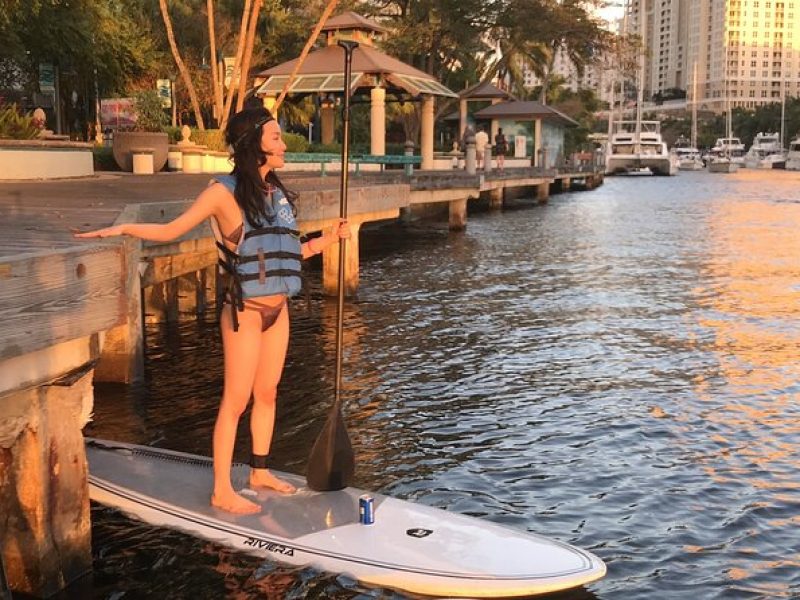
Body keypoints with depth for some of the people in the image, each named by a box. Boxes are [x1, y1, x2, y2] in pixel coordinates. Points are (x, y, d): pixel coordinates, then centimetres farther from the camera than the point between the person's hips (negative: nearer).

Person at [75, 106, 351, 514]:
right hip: (245, 311, -7)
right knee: (236, 400, -2)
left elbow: (284, 251, 12)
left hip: (278, 309, 7)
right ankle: (222, 492, 8)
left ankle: (260, 471, 31)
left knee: (267, 393, 16)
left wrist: (329, 239, 8)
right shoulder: (225, 192, -12)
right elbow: (171, 230, -9)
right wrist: (122, 229, -21)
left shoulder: (276, 192, 8)